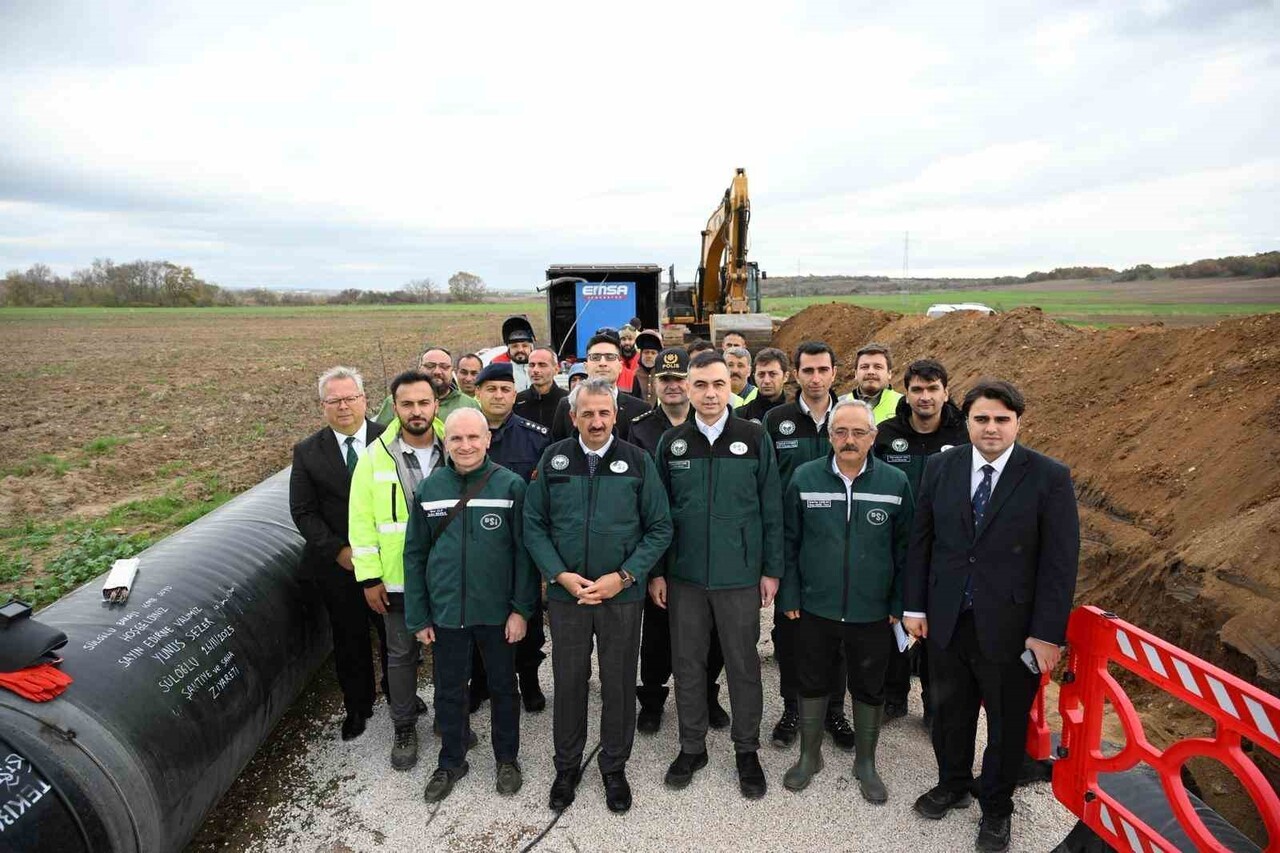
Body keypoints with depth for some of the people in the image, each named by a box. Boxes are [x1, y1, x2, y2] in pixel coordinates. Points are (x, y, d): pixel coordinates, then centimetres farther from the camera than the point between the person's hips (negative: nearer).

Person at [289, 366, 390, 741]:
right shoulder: (307, 452, -3)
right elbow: (303, 512, -2)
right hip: (337, 566, 1)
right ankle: (358, 707, 35)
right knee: (349, 640, 15)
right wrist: (339, 551, -11)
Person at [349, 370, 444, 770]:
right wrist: (369, 577, -7)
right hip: (397, 579, -1)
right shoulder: (376, 455, -7)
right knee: (401, 654, 14)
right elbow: (362, 521, -5)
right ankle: (404, 728, 33)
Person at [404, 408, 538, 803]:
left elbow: (523, 551, -8)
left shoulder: (510, 485, -11)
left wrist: (521, 608, -11)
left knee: (503, 688, 16)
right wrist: (418, 616, 2)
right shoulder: (428, 489, -3)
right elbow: (414, 555, 3)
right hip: (446, 612, 2)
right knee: (449, 692, 18)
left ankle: (507, 758, 38)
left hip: (497, 612, -2)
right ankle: (451, 762, 40)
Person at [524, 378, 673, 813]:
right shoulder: (552, 459, -1)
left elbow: (660, 528, -3)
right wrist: (561, 575, -11)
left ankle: (615, 767, 33)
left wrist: (623, 577, -12)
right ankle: (567, 766, 34)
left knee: (619, 683, 12)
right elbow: (533, 525, 1)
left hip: (623, 594, 0)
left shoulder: (638, 461, -4)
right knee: (569, 681, 13)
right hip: (565, 593, 1)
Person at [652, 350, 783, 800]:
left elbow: (771, 509, -1)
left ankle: (746, 750, 30)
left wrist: (772, 569, -2)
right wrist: (655, 570, 3)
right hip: (684, 574, 2)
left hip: (740, 575, -1)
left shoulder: (755, 438, -4)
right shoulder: (672, 442, 1)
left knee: (743, 665, 10)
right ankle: (692, 746, 32)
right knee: (687, 663, 13)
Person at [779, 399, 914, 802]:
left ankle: (866, 762, 37)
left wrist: (899, 603, -1)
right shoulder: (804, 478, -6)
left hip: (873, 612, 0)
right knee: (812, 683, 15)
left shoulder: (896, 482, -6)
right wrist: (789, 596, -2)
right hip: (815, 607, 0)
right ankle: (809, 755, 37)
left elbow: (904, 547, 1)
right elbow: (788, 541, -1)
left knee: (870, 689, 16)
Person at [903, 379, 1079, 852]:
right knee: (950, 710, 20)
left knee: (1007, 723, 16)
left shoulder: (1050, 477, -10)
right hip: (946, 619, 3)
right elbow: (921, 541, 3)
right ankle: (952, 784, 45)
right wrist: (914, 605, 2)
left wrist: (1047, 632, -11)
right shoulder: (940, 467, -2)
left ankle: (996, 808, 39)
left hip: (1010, 626, -2)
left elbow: (1060, 560, -10)